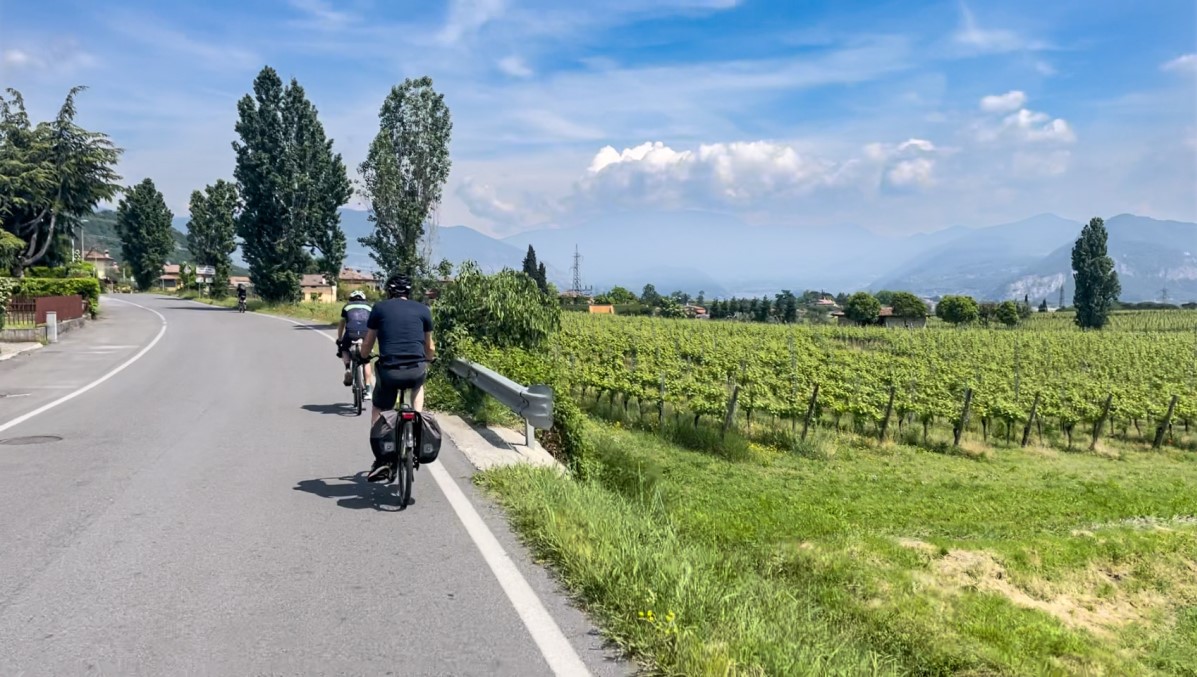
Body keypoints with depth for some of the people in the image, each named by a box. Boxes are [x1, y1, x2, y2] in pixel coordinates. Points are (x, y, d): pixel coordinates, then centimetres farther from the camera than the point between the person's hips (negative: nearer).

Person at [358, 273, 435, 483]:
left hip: (389, 372, -1)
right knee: (418, 385, 37)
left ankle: (381, 460, 9)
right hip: (416, 371, 1)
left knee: (378, 411, 22)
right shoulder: (423, 310, 11)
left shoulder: (380, 308, 9)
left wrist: (362, 357, 37)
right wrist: (431, 358, 42)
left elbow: (367, 345, 15)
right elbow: (429, 348, 19)